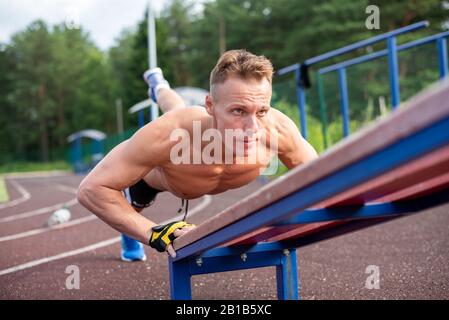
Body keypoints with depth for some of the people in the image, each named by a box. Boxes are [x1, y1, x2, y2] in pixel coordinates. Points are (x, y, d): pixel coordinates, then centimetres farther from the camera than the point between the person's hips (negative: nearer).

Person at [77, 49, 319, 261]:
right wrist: (153, 233, -54)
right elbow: (91, 189, -46)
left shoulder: (277, 129, -45)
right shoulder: (168, 135, -53)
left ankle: (159, 86, 72)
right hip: (154, 171, -3)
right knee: (133, 204, 33)